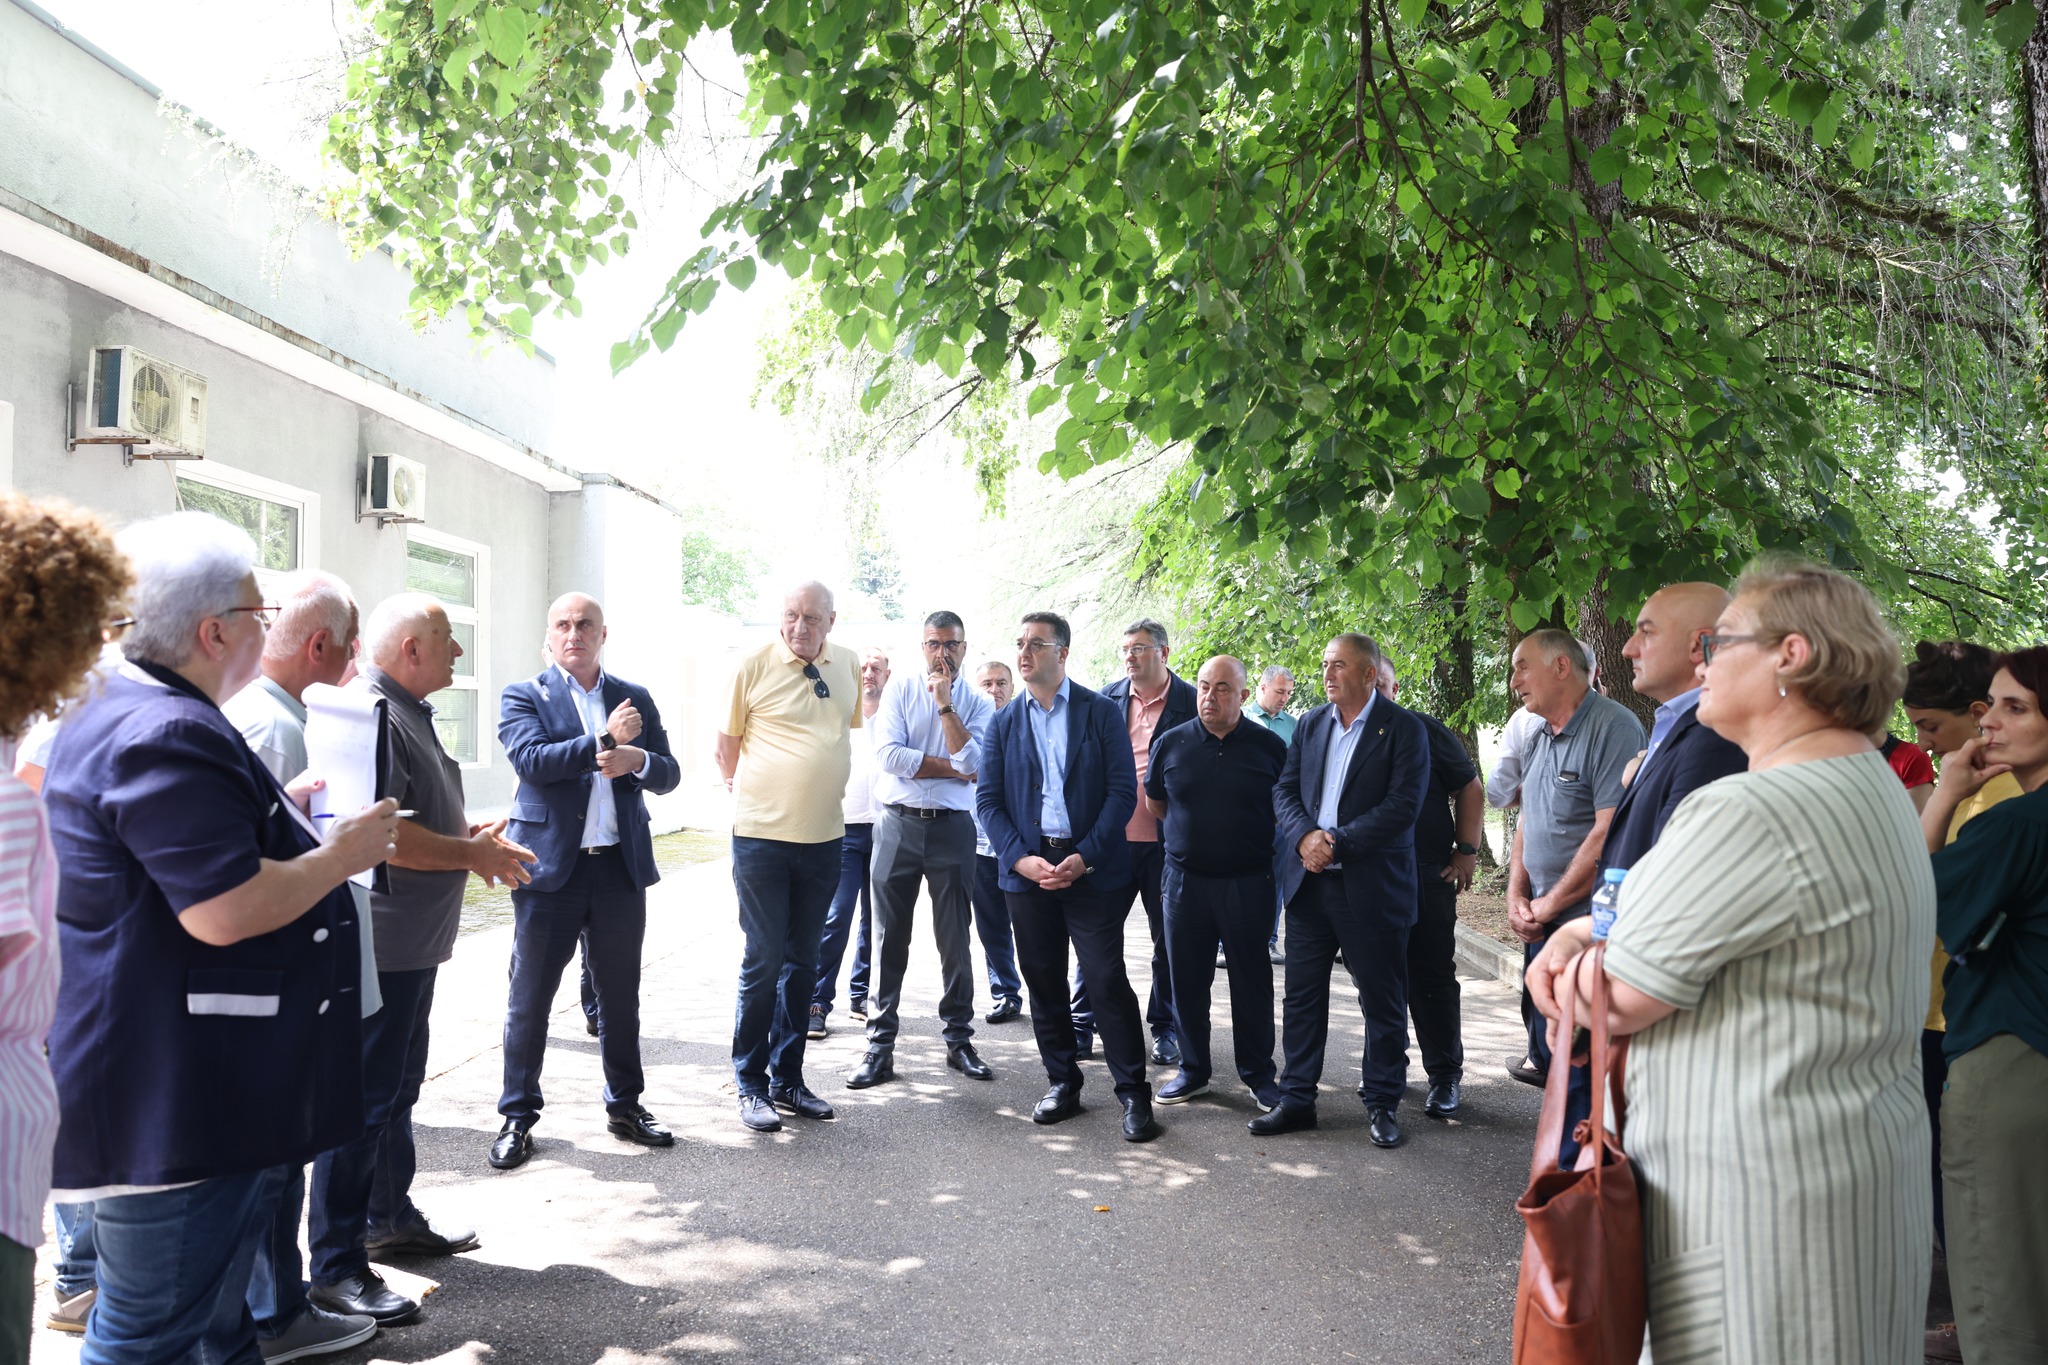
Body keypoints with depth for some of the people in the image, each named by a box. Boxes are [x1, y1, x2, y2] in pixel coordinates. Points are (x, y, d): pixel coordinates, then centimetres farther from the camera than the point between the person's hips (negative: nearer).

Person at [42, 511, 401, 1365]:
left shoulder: (115, 714, 14)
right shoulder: (170, 734, -22)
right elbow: (225, 911, -28)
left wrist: (286, 814, 21)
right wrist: (339, 855, -15)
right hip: (170, 1103, -11)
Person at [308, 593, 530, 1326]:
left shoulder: (408, 713, 14)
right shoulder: (373, 715, -20)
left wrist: (470, 831, 9)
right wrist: (473, 854, -17)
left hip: (413, 942, 11)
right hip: (380, 942, -11)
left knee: (398, 1085, 21)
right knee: (366, 1098, -3)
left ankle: (390, 1216, 37)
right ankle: (335, 1266, 7)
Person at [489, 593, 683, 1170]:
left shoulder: (635, 698, 11)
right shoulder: (524, 695, 2)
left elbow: (668, 776, 7)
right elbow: (530, 760, -15)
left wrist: (637, 760, -14)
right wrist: (604, 741, -16)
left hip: (621, 867, 3)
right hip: (549, 866, -3)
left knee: (620, 997, 13)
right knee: (530, 999, 5)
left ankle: (625, 1106, 27)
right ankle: (518, 1116, 20)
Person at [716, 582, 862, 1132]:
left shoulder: (847, 666, 5)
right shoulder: (754, 665, -7)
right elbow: (726, 744, 2)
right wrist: (748, 792, 8)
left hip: (823, 838, 5)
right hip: (762, 837, -4)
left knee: (803, 962, 12)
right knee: (763, 960, 0)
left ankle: (787, 1078, 24)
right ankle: (751, 1085, 13)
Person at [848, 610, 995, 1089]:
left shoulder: (978, 704, 6)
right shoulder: (901, 689, 3)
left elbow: (973, 764, -11)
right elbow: (888, 754, -10)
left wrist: (945, 702, -13)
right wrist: (951, 767, -9)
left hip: (952, 828, 1)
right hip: (898, 823, -1)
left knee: (955, 940, 6)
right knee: (890, 940, 3)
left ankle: (960, 1040, 19)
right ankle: (880, 1046, 11)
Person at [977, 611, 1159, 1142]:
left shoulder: (1102, 713, 1)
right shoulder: (1003, 723, 10)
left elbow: (1123, 790, -4)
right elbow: (988, 799, 6)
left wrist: (1085, 858, -14)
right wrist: (1021, 858, -9)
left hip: (1093, 869, -3)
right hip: (1027, 869, 4)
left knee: (1107, 980, -5)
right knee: (1043, 982, 9)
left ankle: (1134, 1093, 6)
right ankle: (1062, 1084, 23)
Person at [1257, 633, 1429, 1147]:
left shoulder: (1403, 728, -5)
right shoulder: (1311, 724, 11)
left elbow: (1404, 804, -14)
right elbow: (1284, 791, 7)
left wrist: (1338, 842, -18)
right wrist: (1305, 836, -12)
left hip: (1372, 887, -4)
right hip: (1309, 881, 5)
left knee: (1382, 1002, 7)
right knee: (1301, 995, 10)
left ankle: (1382, 1104, 22)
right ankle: (1296, 1099, 21)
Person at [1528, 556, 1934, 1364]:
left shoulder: (1756, 813, -24)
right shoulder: (1872, 787, 11)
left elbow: (1616, 999, -19)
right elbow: (1702, 903, 14)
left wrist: (1571, 971, 2)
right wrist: (1580, 931, 0)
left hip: (1758, 1198, -10)